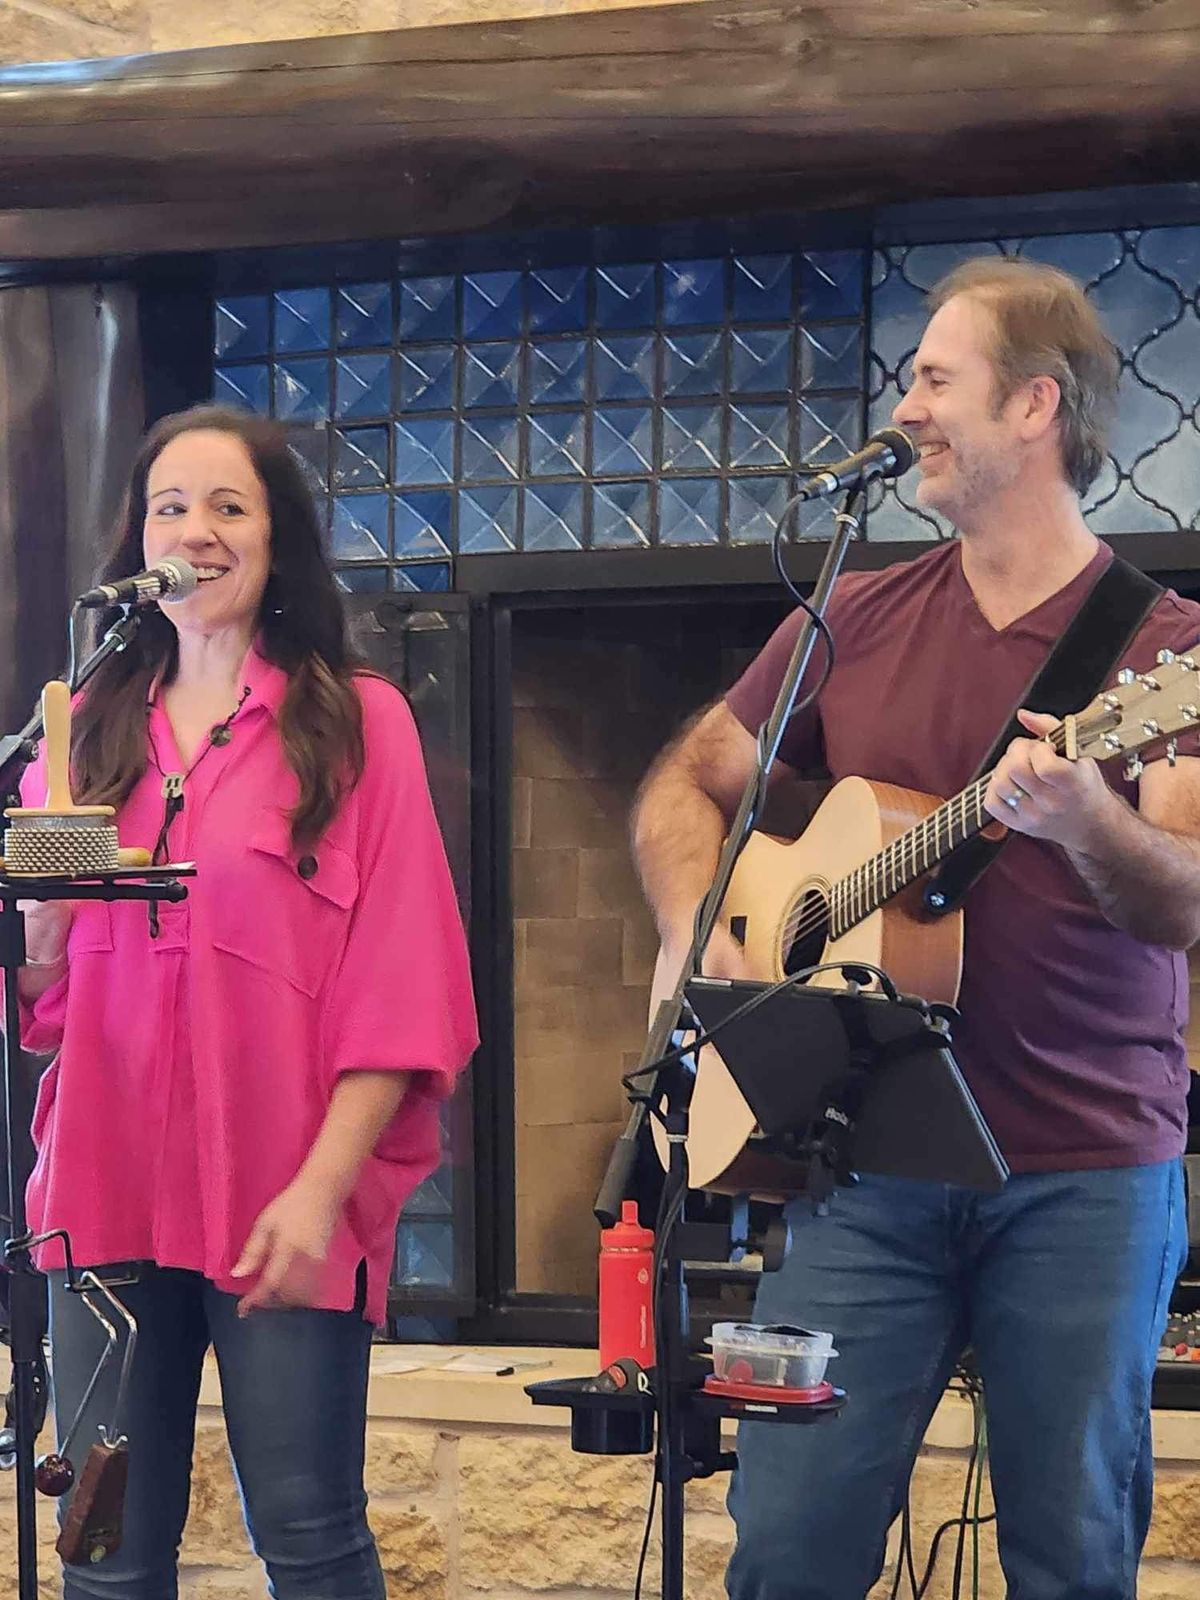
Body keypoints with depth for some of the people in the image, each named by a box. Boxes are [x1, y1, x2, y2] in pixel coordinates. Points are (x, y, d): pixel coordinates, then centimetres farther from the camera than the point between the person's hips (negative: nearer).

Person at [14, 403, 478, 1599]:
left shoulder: (356, 720, 2)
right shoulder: (88, 730, 13)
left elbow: (402, 984, -4)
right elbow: (33, 993, 15)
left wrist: (320, 1189, -13)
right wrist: (43, 907, -7)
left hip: (283, 1204, -3)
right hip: (105, 1188, 4)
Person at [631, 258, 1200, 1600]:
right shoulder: (855, 621, 10)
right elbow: (684, 786, 18)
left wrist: (1086, 824, -35)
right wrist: (699, 927, -2)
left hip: (1086, 1181, -3)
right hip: (871, 1170, 3)